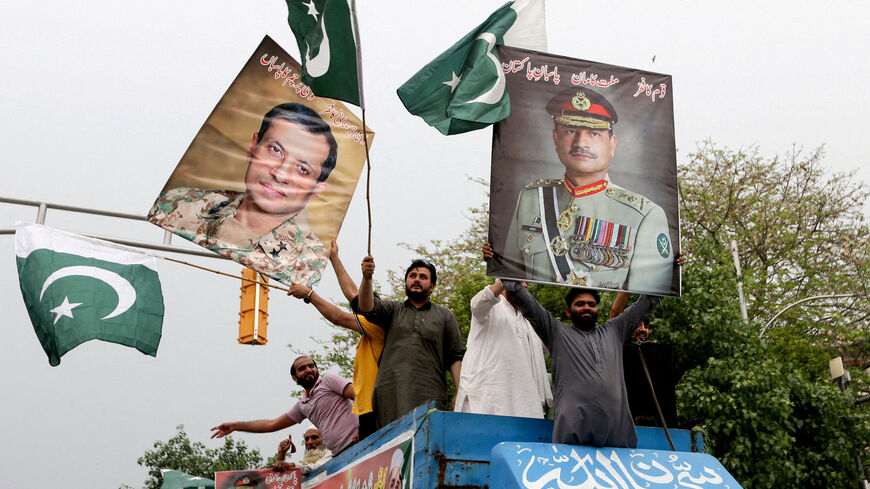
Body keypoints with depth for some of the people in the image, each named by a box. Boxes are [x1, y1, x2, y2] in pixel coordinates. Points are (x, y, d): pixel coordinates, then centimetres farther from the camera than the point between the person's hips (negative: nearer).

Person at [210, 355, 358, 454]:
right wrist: (235, 426, 27)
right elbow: (272, 424, 28)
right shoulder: (302, 406, 23)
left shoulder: (328, 380, 4)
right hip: (339, 455, 6)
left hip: (355, 444, -6)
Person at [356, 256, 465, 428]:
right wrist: (366, 278, -18)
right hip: (391, 394, 1)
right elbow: (367, 307, 0)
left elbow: (455, 358, 13)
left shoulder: (444, 315, 19)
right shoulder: (393, 309, 21)